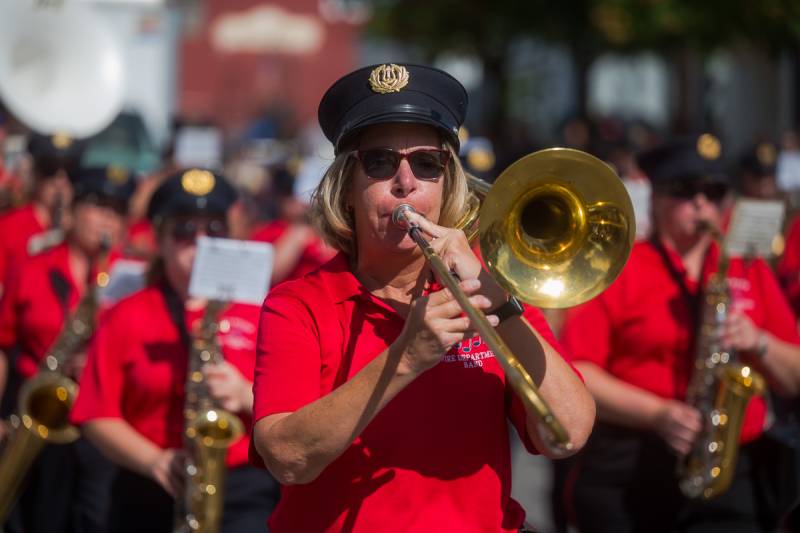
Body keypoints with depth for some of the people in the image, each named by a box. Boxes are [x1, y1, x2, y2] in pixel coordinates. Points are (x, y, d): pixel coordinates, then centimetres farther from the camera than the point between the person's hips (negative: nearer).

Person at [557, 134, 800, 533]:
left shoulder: (751, 273, 14)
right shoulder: (618, 269, 3)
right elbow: (574, 372, -6)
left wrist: (758, 343, -7)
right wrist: (658, 414, -17)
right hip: (628, 473, -2)